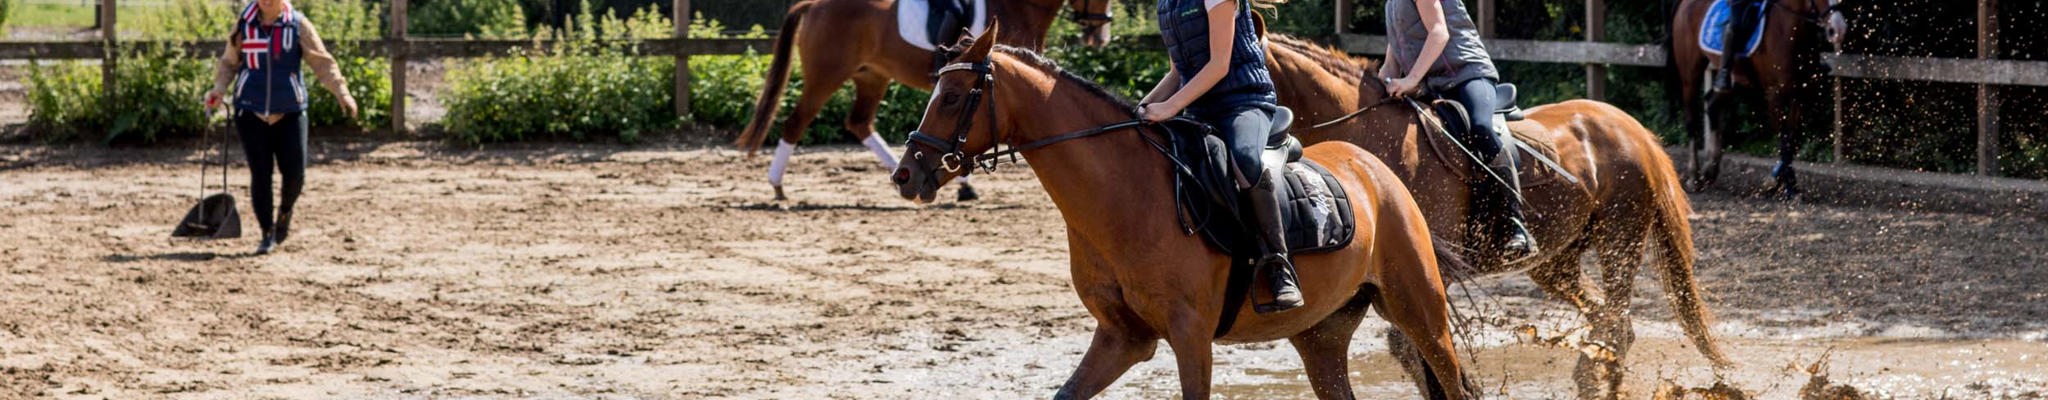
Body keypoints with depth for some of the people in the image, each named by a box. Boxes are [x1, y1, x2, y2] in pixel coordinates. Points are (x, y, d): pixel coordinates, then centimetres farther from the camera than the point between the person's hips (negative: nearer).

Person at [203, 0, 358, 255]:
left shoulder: (298, 25, -3)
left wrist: (342, 93, -20)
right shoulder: (244, 23, 1)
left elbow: (322, 62, -8)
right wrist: (219, 89, -6)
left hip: (289, 111, 0)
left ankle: (285, 211, 29)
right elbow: (230, 62, 11)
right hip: (250, 110, 0)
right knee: (260, 173, -3)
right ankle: (268, 233, 9)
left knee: (295, 174, -3)